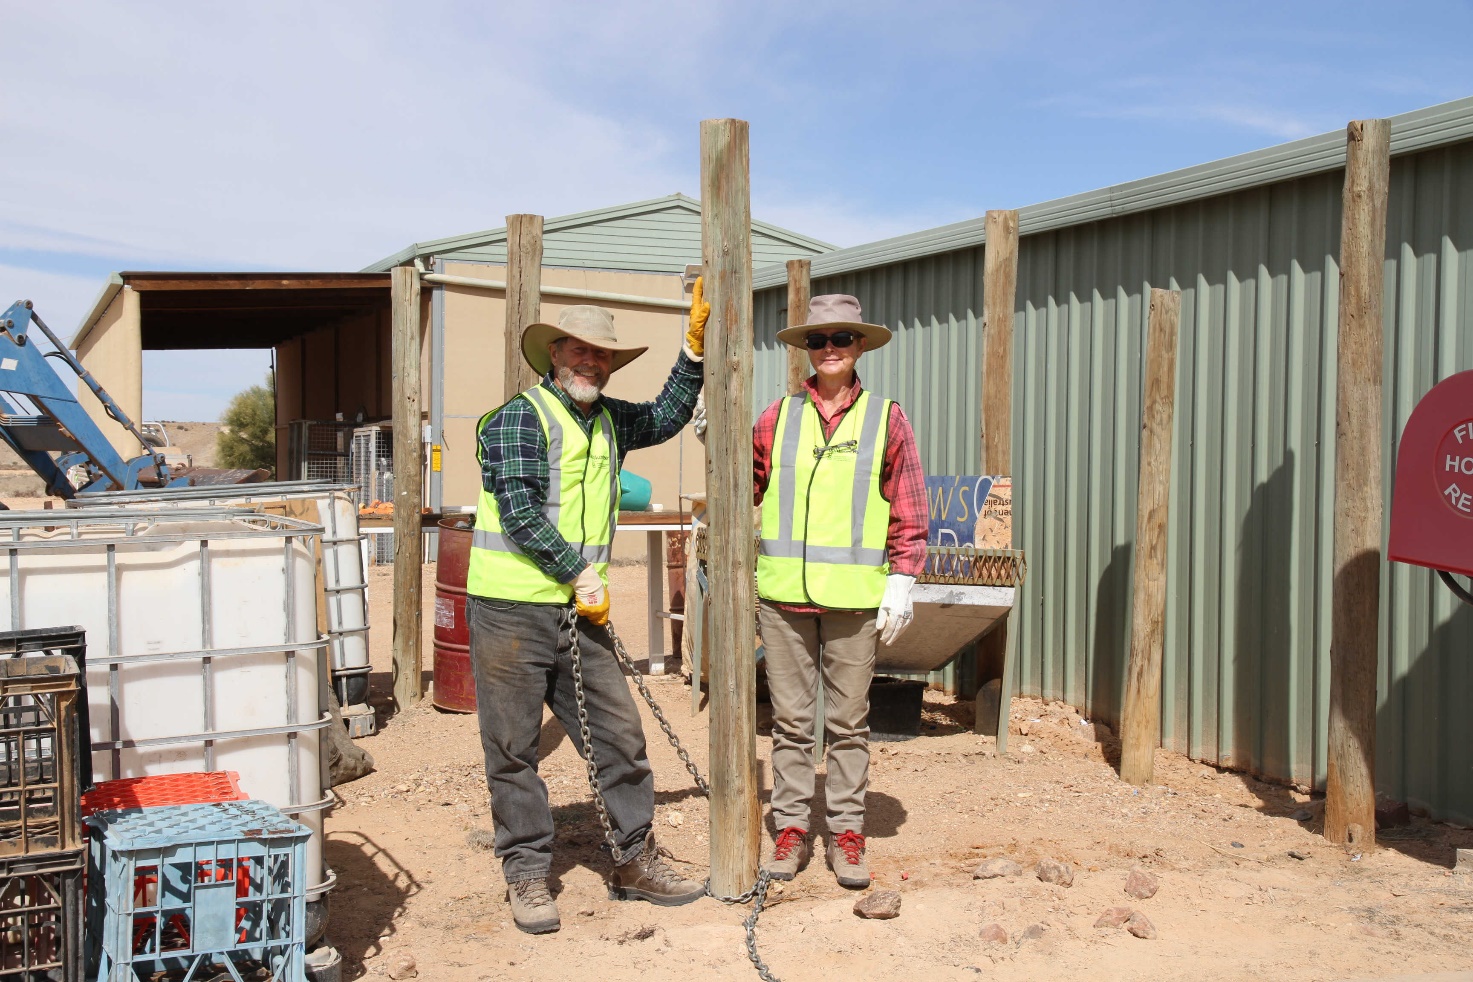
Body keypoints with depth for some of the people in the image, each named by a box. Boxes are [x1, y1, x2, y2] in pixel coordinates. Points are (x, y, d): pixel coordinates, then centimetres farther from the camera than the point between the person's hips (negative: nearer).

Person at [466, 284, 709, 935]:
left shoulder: (608, 420, 15)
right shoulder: (520, 418, -9)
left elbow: (666, 417, 30)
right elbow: (521, 515, -16)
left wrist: (694, 348, 20)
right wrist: (582, 573, -13)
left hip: (580, 611, 7)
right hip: (511, 609, -7)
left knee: (619, 734, 7)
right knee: (513, 751, 3)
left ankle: (634, 861, 20)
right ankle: (526, 876, 15)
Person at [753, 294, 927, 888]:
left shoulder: (886, 419, 4)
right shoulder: (776, 419, 8)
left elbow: (908, 511, 4)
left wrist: (901, 581, -3)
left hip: (854, 598, -1)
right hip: (783, 594, 1)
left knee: (848, 722, 7)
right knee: (790, 718, 8)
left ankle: (847, 833, 17)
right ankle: (791, 828, 18)